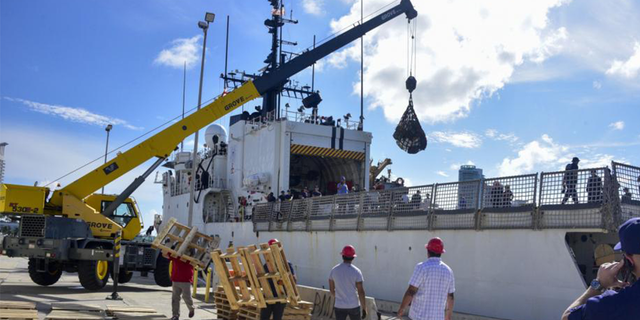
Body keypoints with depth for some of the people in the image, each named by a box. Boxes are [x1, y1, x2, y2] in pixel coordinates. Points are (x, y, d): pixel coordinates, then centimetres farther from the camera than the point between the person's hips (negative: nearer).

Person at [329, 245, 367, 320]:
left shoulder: (334, 270, -2)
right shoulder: (356, 271, -12)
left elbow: (331, 289, 9)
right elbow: (361, 292, -13)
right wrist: (364, 308, -5)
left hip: (339, 306, 1)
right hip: (353, 306, -1)